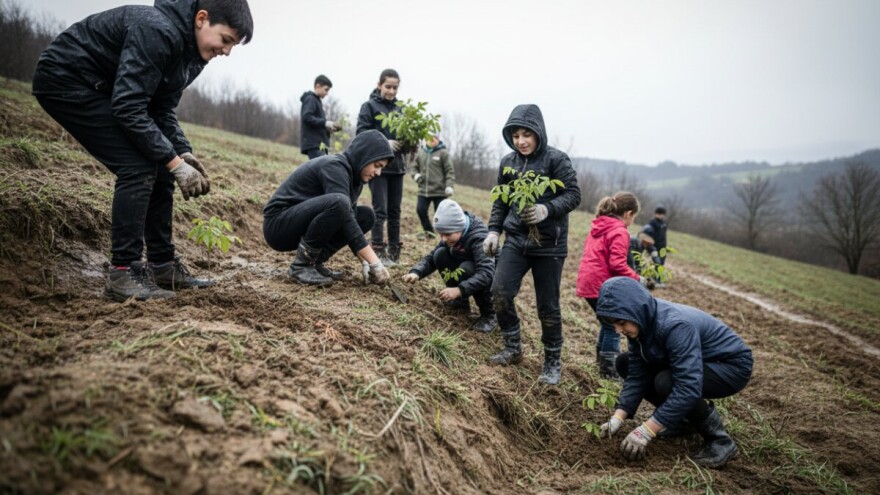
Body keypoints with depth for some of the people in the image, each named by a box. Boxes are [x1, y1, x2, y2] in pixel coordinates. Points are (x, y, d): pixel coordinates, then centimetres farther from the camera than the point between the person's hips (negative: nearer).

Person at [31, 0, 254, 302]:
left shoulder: (192, 52, 0)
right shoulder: (157, 31, -28)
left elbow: (161, 110, 6)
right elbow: (129, 108, -31)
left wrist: (183, 153, -9)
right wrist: (174, 162, -28)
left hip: (99, 88, 10)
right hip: (66, 79, -9)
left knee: (158, 169, 3)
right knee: (138, 168, -20)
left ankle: (163, 265, 10)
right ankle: (122, 274, -14)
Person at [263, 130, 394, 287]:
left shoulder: (352, 176, 7)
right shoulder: (334, 166, -20)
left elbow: (349, 216, 7)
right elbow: (345, 217, -28)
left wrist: (367, 263, -5)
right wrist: (374, 262, -29)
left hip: (303, 226, 9)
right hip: (278, 225, -9)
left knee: (365, 215, 3)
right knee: (337, 203, -33)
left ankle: (314, 261, -1)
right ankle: (301, 266, -18)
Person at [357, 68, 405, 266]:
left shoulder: (399, 109, 12)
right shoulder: (369, 106, -1)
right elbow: (361, 133, -10)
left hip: (397, 165, 5)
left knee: (395, 211, 9)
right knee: (380, 210, -8)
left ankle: (394, 252, 15)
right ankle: (379, 251, -3)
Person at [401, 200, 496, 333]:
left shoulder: (479, 238, -31)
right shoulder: (449, 236, -9)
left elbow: (486, 273, -42)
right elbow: (431, 258, -7)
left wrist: (459, 290, -52)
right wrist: (416, 272, -27)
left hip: (492, 281, -6)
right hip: (467, 273, 6)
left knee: (466, 268, -36)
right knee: (440, 254, -15)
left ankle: (489, 315, -15)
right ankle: (461, 301, 2)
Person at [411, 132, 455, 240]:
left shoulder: (443, 153, -4)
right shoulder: (421, 153, 9)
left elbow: (450, 171, -7)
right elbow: (415, 167, 20)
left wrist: (449, 186, -17)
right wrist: (416, 175, -2)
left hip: (439, 191, -4)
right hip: (423, 190, 5)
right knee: (420, 210, 1)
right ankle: (428, 232, 21)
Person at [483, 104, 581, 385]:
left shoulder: (556, 160, -9)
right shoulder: (508, 163, 7)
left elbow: (573, 195, -11)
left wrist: (546, 210, -27)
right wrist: (494, 230, 3)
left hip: (549, 245, -4)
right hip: (516, 239, 4)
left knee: (548, 307, 3)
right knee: (499, 292, -9)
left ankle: (553, 362, 22)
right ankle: (513, 349, 13)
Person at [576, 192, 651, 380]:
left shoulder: (597, 227, 15)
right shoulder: (619, 232, -13)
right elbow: (617, 264, -21)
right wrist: (636, 278, -9)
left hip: (587, 283, 9)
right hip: (602, 286, -9)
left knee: (608, 322, 24)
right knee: (613, 326, 3)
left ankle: (602, 356, 36)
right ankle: (608, 369, 8)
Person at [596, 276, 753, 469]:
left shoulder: (676, 325, -35)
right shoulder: (642, 322, -11)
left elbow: (689, 387, -40)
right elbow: (636, 375, -8)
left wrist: (646, 431, -38)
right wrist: (618, 417, -19)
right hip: (692, 363, 8)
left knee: (666, 383, -34)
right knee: (625, 363, 0)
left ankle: (720, 439, -11)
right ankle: (684, 418, 10)